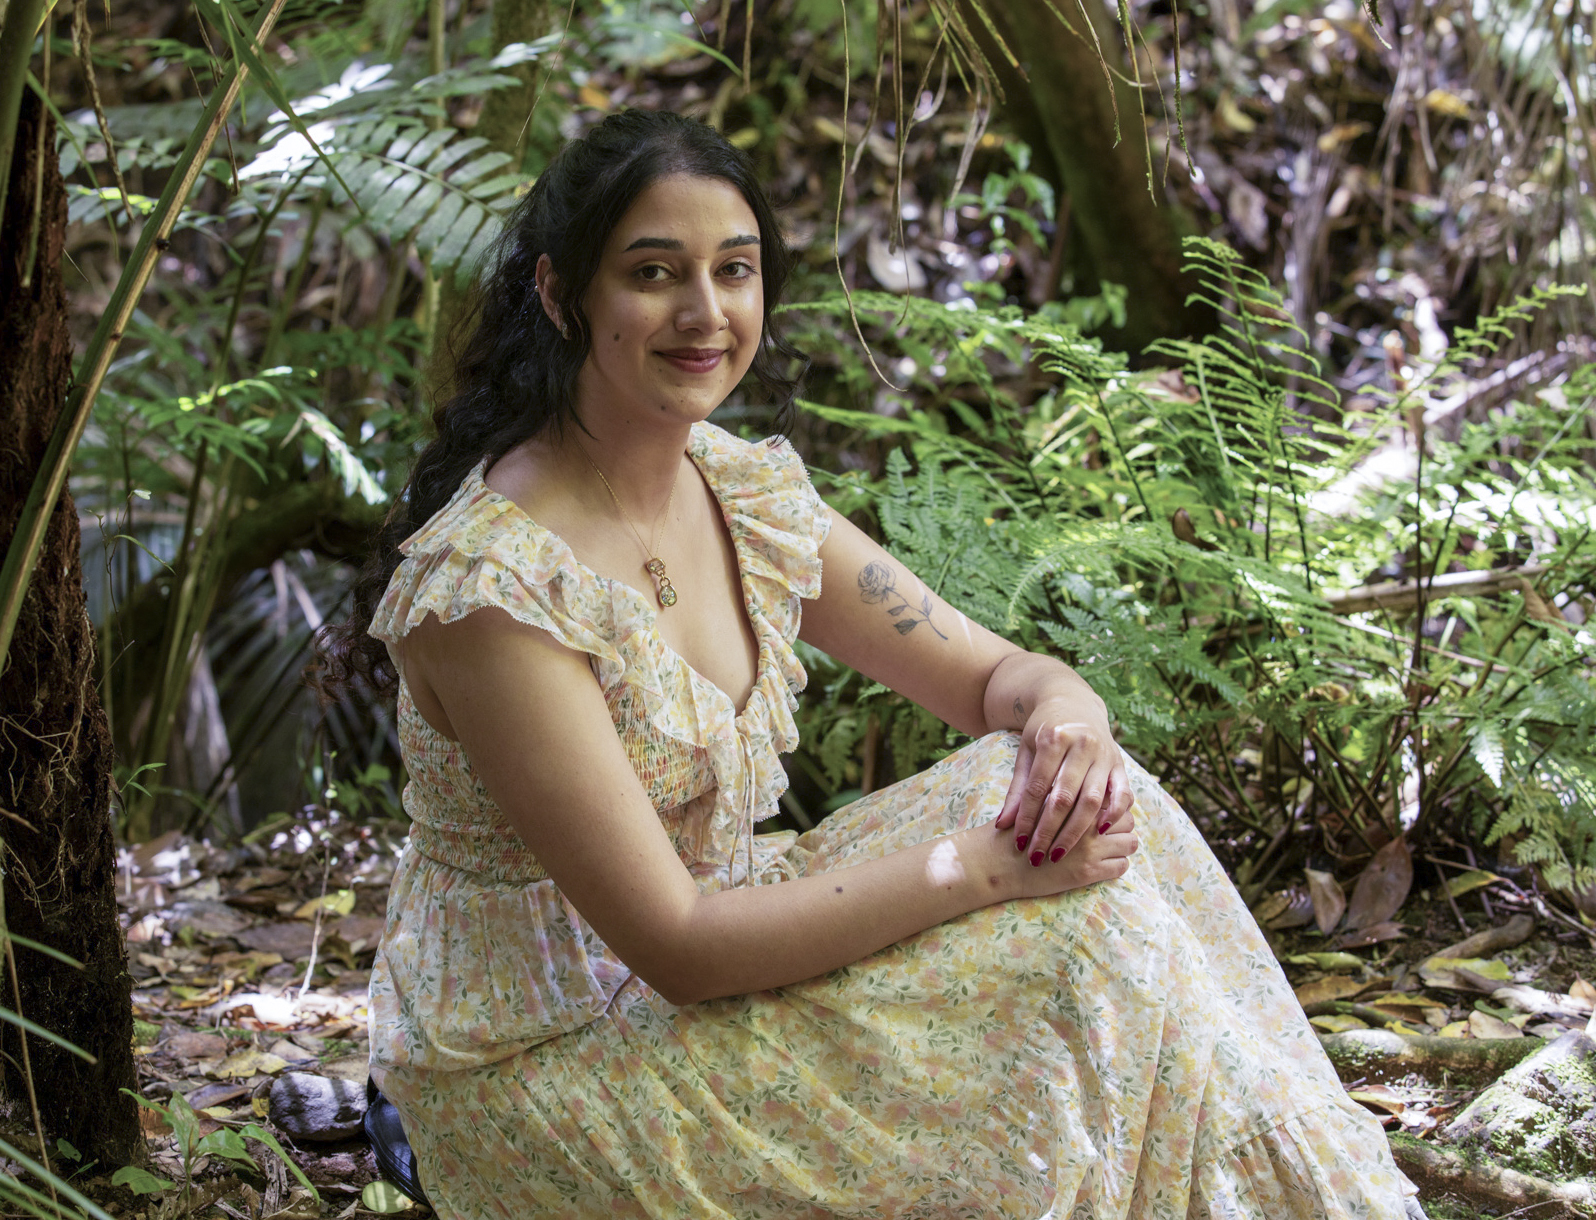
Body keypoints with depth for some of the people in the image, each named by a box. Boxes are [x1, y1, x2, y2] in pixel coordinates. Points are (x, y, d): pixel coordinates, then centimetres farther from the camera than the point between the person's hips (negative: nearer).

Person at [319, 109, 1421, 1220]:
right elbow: (675, 946, -24)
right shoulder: (491, 585, -24)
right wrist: (983, 864, -24)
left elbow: (997, 676, 6)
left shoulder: (748, 493, -1)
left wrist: (1065, 715, -18)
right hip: (544, 1065, -7)